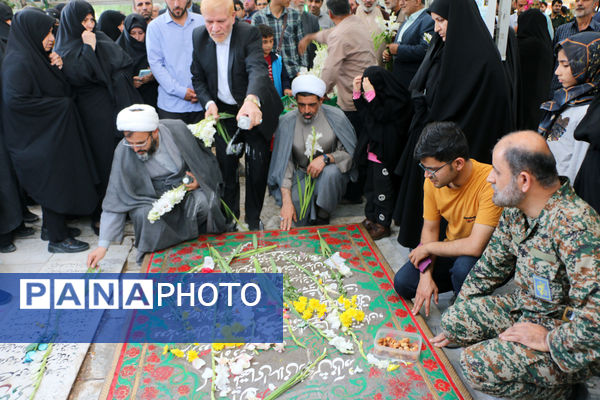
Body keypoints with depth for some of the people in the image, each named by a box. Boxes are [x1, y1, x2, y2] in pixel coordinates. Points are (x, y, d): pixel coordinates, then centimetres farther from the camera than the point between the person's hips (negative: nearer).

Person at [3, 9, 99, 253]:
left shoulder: (38, 57, 10)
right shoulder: (18, 63, -18)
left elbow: (65, 91, 13)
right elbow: (14, 99, -27)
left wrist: (59, 69, -5)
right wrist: (59, 104, -21)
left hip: (54, 133, 9)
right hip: (38, 137, -9)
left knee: (58, 181, 17)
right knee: (53, 184, -1)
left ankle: (52, 226, 32)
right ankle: (57, 239, 12)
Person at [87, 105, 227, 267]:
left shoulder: (177, 129, -16)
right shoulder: (123, 152, -17)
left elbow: (204, 159, 3)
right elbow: (115, 201, -14)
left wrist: (199, 180, -16)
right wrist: (103, 245, -17)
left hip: (187, 188, 1)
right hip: (153, 197, 0)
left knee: (203, 201, -31)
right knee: (143, 214, -32)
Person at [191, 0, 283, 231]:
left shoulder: (249, 34, -19)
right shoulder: (199, 37, -5)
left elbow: (257, 70, -37)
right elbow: (198, 78, 5)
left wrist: (252, 100, -57)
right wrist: (209, 103, -14)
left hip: (254, 108, -3)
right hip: (222, 111, 3)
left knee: (257, 166, 3)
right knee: (226, 166, 8)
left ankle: (254, 220, 22)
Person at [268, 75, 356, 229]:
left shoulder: (335, 116, -11)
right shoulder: (287, 122, -10)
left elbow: (350, 153, -7)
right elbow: (284, 164, -12)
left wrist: (326, 158, -27)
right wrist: (286, 201, -22)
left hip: (329, 172, 0)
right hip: (300, 174, 0)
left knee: (331, 172, -35)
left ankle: (323, 217, -10)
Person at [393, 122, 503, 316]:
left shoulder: (490, 182, -32)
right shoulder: (433, 181, -11)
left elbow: (475, 246, -34)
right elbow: (430, 229, 0)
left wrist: (427, 248, -19)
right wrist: (426, 274, -12)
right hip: (452, 250, 6)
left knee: (465, 265, -37)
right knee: (403, 283, -7)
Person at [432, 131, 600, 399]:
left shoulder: (574, 228, -33)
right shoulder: (515, 210, -4)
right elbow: (491, 266, 9)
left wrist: (548, 341, -23)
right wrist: (458, 321, 13)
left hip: (565, 333, -8)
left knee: (477, 366, -21)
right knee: (452, 319, 1)